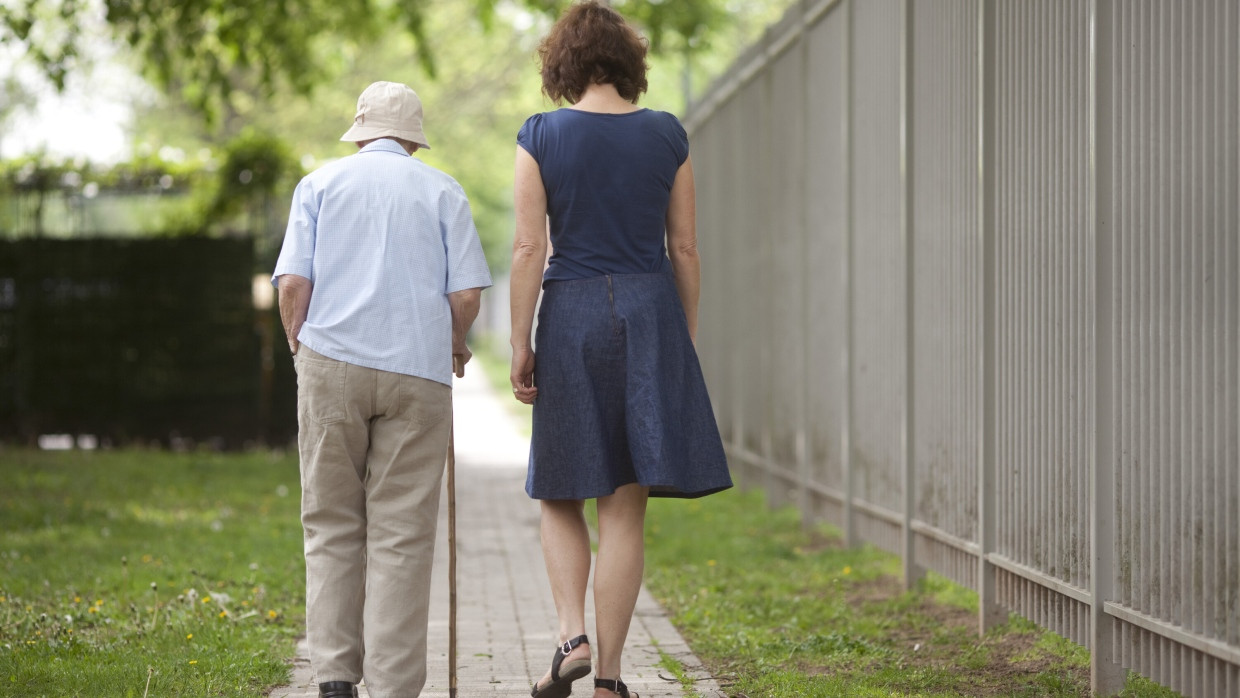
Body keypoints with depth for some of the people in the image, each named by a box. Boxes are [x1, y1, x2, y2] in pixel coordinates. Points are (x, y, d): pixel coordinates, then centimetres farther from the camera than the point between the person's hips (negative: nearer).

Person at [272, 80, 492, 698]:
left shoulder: (320, 183, 10)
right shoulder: (442, 191, 9)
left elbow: (293, 282, 0)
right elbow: (466, 293, 1)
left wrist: (298, 346, 16)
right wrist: (454, 346, 20)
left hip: (332, 363, 1)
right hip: (418, 370, 0)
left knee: (331, 527, 8)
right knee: (402, 535, 0)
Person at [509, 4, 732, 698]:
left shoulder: (541, 136, -3)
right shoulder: (668, 135, 3)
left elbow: (529, 247, -7)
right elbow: (684, 247, 4)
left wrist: (520, 345, -2)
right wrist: (687, 340, 12)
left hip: (571, 315, -1)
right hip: (650, 315, 1)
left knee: (563, 494, 15)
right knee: (626, 509, 4)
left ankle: (572, 635, -5)